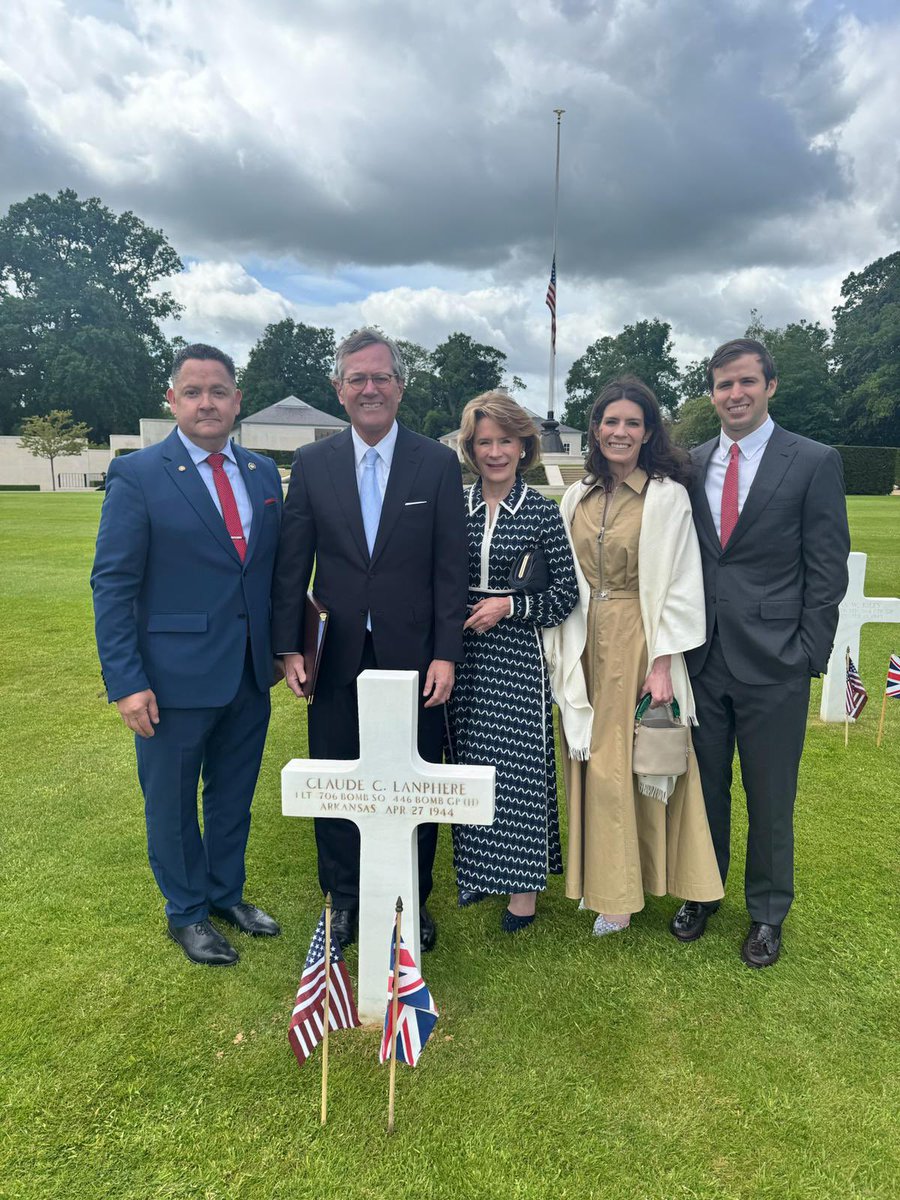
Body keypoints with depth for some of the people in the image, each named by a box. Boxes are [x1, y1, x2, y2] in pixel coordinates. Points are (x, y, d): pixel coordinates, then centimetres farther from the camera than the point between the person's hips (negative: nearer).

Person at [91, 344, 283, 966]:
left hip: (250, 675, 5)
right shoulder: (137, 475, -10)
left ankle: (227, 893, 43)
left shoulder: (264, 472, 5)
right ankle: (187, 913, 36)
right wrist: (126, 682, -16)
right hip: (176, 677, -4)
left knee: (235, 797, 20)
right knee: (173, 802, 14)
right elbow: (113, 584, -11)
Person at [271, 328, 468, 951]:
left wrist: (446, 654, -8)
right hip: (337, 659, 2)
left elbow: (450, 568, -3)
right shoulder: (313, 462, 4)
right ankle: (344, 900, 33)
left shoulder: (438, 463, 0)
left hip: (413, 656, -1)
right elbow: (292, 564, 4)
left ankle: (414, 900, 31)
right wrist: (289, 646, -2)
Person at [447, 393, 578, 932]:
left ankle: (522, 885, 18)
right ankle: (478, 866, 30)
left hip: (516, 655, -3)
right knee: (470, 763, 11)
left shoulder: (542, 510, -3)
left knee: (519, 765, 2)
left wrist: (508, 605, -13)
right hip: (463, 653, 3)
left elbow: (567, 593, -2)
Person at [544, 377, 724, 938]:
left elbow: (681, 586, -10)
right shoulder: (578, 497, 8)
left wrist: (663, 664, -15)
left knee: (625, 763, 3)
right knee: (590, 763, 13)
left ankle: (620, 895, 20)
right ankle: (595, 875, 31)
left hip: (638, 645, -5)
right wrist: (564, 656, 6)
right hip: (585, 646, 5)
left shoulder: (667, 496, -7)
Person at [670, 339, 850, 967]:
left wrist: (808, 655, -9)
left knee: (771, 797, 11)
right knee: (704, 785, 16)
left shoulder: (815, 462, -3)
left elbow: (827, 569, -4)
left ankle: (768, 912, 33)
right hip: (702, 658, 3)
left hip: (773, 662, -3)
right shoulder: (691, 464, 8)